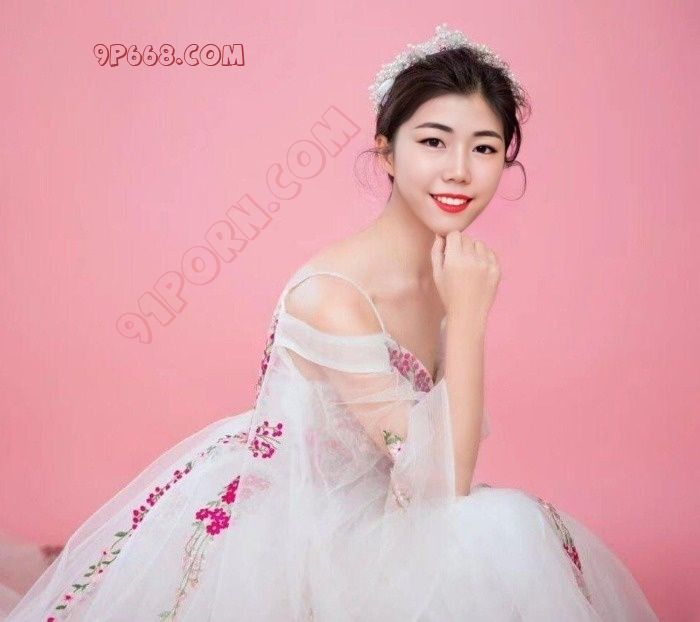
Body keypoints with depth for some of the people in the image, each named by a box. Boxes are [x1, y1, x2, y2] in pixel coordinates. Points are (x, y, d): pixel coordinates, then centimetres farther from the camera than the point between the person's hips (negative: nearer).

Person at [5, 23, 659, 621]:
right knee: (504, 528, -19)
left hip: (347, 513, 8)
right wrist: (468, 317, -25)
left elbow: (439, 460, 8)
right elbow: (441, 483, -24)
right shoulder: (331, 295, -27)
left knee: (536, 527, -1)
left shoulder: (448, 269, -3)